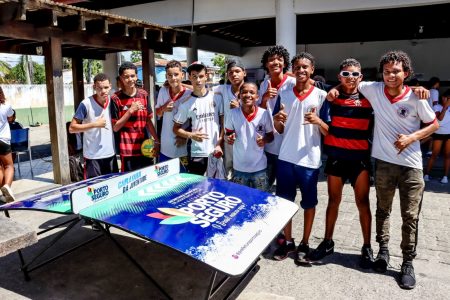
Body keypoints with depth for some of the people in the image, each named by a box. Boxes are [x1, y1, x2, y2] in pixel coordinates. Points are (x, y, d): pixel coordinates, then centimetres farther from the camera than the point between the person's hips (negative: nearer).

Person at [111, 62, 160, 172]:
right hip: (127, 150, -4)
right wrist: (130, 110, -14)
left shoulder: (144, 95, 5)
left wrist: (156, 140, 6)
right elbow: (115, 127, -5)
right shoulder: (116, 98, -6)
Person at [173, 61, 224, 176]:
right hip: (197, 154, -1)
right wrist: (191, 135, -14)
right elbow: (176, 128, 3)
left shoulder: (216, 98, 1)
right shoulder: (186, 104, -2)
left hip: (216, 152, 1)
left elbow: (223, 122, 5)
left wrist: (219, 144, -4)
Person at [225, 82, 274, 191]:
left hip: (259, 168, 0)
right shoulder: (233, 113, -8)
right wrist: (229, 138, -17)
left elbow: (271, 136, 3)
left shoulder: (264, 114, -9)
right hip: (239, 168, 1)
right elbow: (228, 133, 6)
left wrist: (265, 140, -19)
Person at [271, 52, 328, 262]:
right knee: (285, 201, 10)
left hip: (309, 159, -3)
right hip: (286, 158, 3)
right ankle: (287, 241, 27)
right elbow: (280, 130, 11)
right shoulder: (284, 95, 7)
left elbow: (328, 132, -3)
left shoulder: (321, 95, -3)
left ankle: (304, 244, 27)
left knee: (309, 203, 10)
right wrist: (276, 121, -11)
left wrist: (317, 121, -23)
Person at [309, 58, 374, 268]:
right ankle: (327, 242, 25)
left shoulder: (368, 99, 0)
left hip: (360, 157, -1)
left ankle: (367, 247, 18)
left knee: (363, 202, 4)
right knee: (333, 200, 12)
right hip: (335, 156, 1)